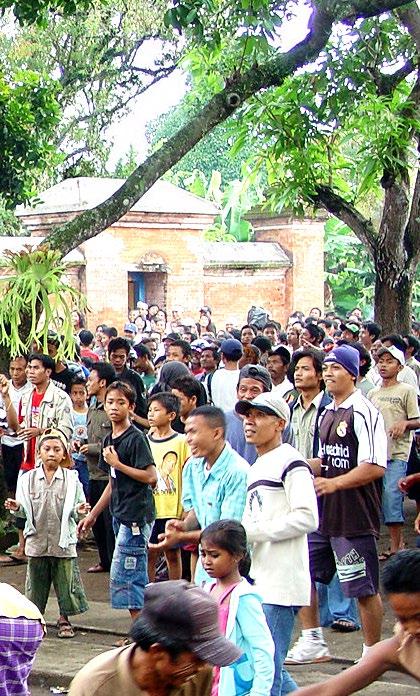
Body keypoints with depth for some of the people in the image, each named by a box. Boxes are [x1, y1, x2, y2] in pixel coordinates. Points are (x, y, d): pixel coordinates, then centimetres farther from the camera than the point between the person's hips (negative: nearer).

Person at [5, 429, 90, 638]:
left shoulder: (71, 479, 0)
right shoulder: (29, 479, 3)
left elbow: (75, 511, 3)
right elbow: (25, 510, 6)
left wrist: (80, 511, -19)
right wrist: (16, 508, -14)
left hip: (63, 542, -1)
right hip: (37, 542, 1)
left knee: (66, 580, 4)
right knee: (36, 582, 9)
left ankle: (64, 620, 20)